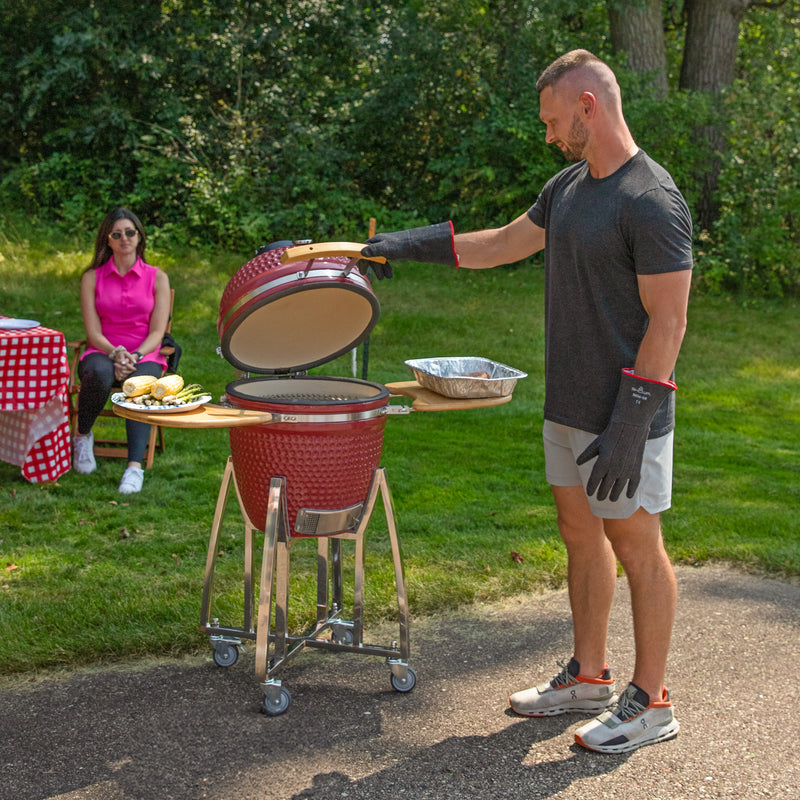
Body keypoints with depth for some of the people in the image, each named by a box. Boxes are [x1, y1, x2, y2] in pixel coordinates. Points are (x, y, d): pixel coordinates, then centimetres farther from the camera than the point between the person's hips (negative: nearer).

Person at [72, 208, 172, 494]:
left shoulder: (157, 277, 7)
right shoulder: (92, 277, 8)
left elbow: (157, 332, 0)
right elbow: (93, 332, 0)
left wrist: (134, 357, -18)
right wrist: (115, 354, -20)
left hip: (144, 355, 0)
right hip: (103, 352, 0)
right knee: (100, 374, -37)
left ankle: (135, 465, -44)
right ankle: (83, 437, -10)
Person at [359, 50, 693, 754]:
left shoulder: (653, 202, -17)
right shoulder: (567, 187, 10)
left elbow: (668, 323, -19)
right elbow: (501, 244, 23)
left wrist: (628, 427, -22)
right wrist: (408, 244, 20)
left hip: (625, 414, -8)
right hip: (568, 407, 8)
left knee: (636, 548, 2)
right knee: (580, 535, 15)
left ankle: (650, 702, 14)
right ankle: (589, 675, 30)